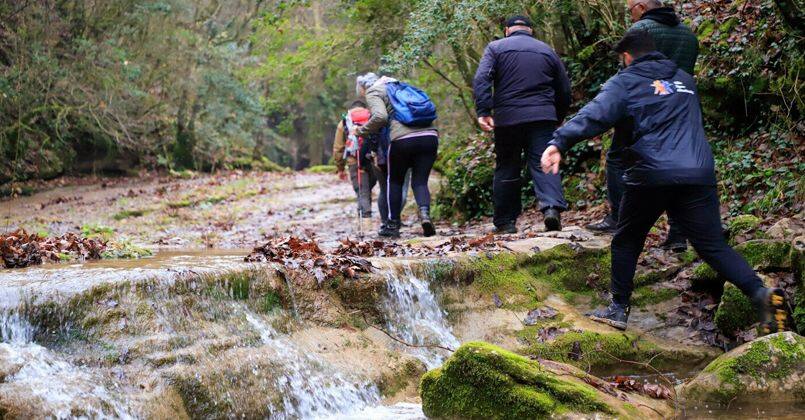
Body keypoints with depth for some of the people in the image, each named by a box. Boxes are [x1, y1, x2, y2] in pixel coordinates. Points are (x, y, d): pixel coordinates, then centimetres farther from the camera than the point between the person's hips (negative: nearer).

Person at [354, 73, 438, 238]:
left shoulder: (373, 92, 8)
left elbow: (380, 116, -11)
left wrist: (361, 131, 2)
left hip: (403, 138, -5)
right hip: (430, 135, 5)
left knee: (394, 181, 16)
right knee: (420, 181, 10)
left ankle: (393, 225, 19)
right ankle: (425, 213, -17)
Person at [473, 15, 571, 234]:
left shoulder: (496, 48, 8)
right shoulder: (547, 51, 15)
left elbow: (481, 80, -9)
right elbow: (565, 90, 16)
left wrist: (483, 111, -14)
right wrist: (558, 118, 28)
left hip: (507, 118, -1)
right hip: (542, 117, 1)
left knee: (506, 169, 9)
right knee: (544, 165, -4)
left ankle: (505, 222, 14)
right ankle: (552, 206, -28)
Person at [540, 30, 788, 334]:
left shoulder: (625, 82, 7)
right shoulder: (685, 80, 24)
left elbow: (595, 115, -10)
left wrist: (559, 142, -20)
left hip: (651, 175, -3)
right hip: (699, 175, 4)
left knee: (627, 241, 17)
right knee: (713, 245, 3)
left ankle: (619, 308, 17)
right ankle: (760, 293, -17)